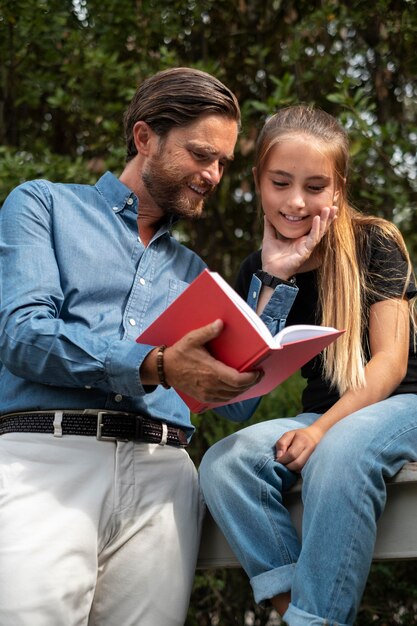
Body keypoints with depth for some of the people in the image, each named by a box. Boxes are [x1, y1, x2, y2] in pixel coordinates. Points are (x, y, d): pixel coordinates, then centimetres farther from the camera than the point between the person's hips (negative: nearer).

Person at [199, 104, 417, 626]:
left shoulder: (374, 244, -3)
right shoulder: (256, 269, 8)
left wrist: (324, 428, -26)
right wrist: (274, 277, -10)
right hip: (320, 416, 4)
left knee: (338, 454, -39)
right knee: (223, 462, -27)